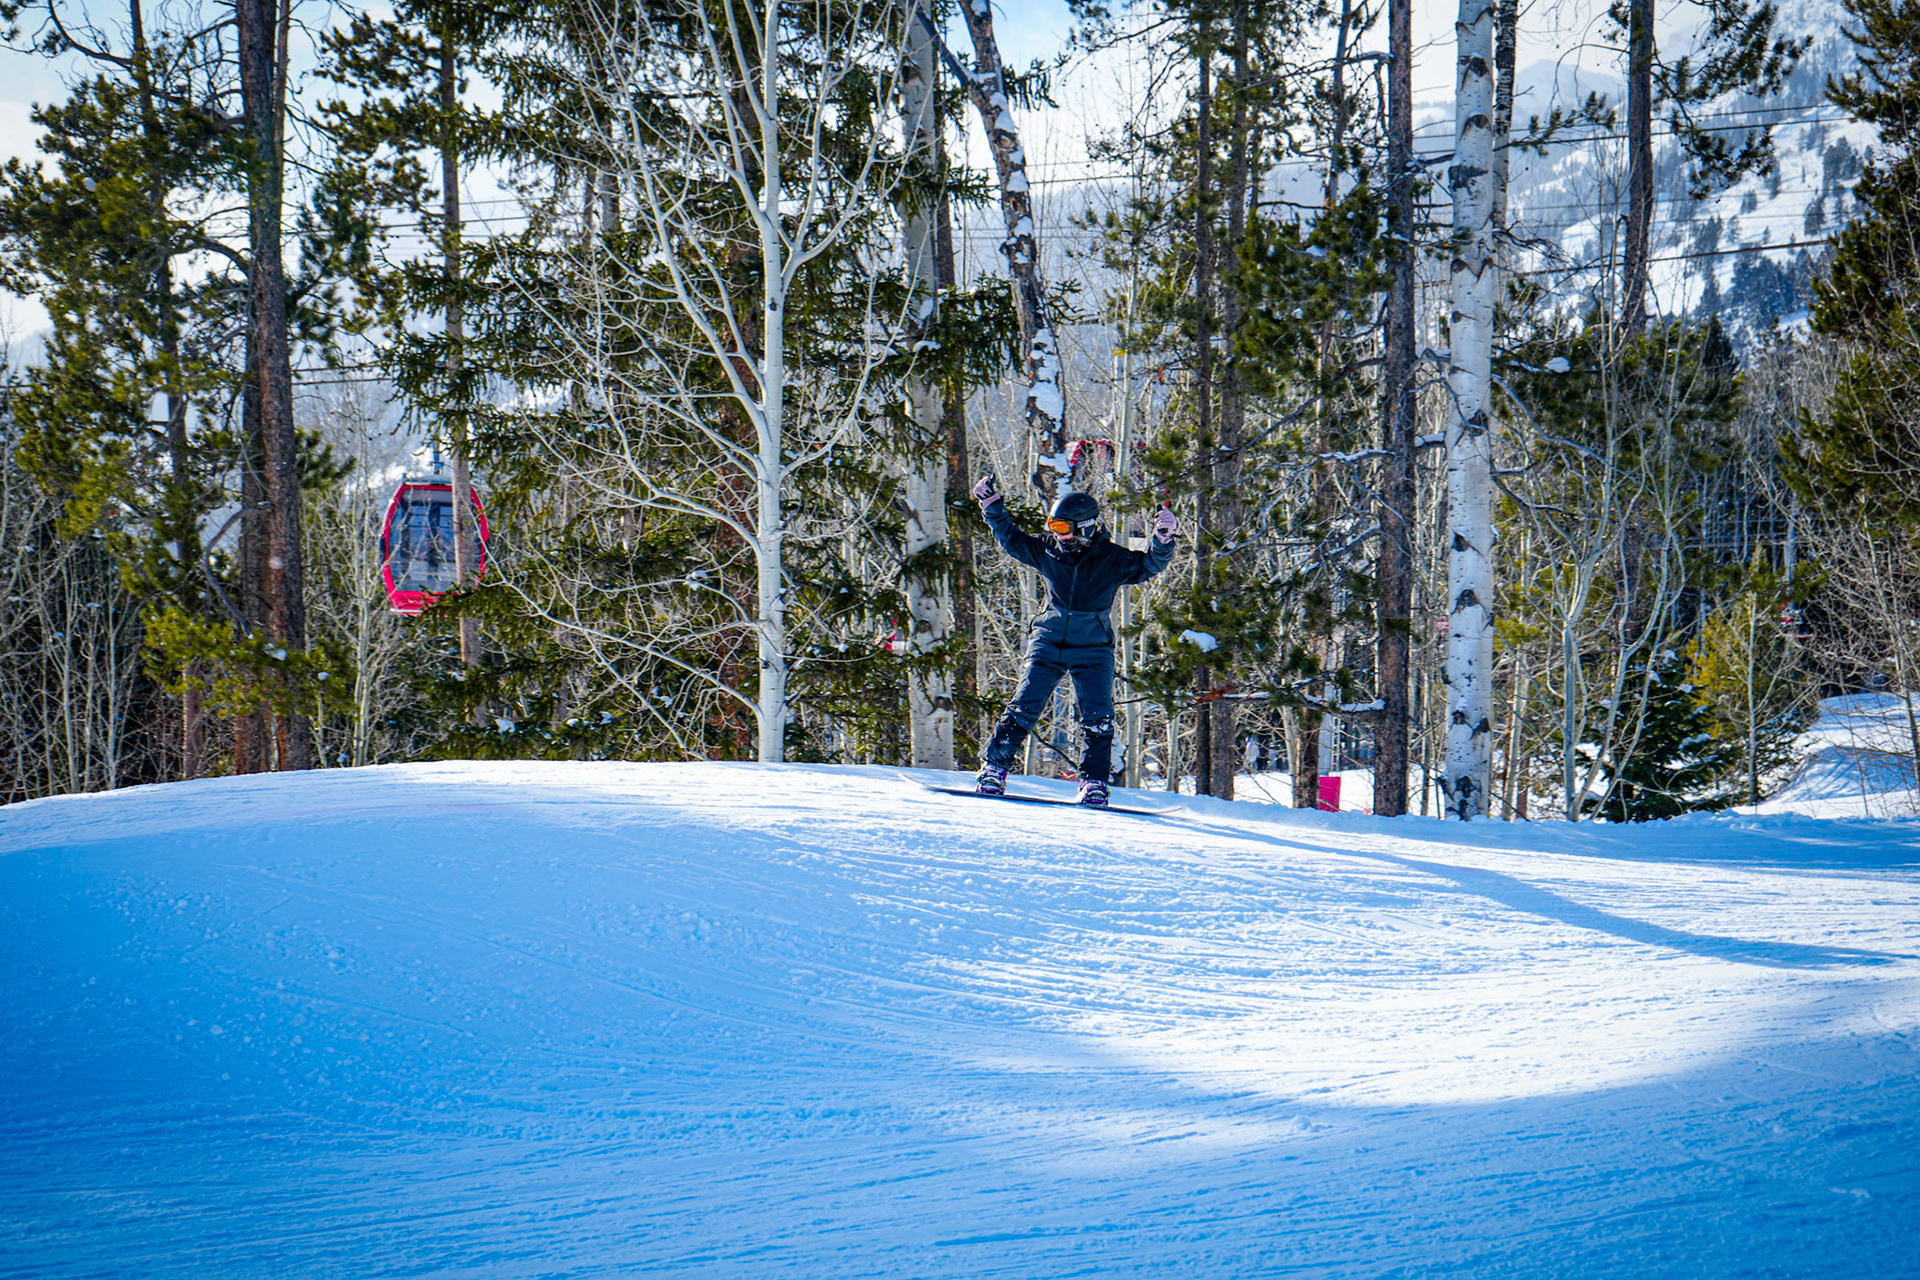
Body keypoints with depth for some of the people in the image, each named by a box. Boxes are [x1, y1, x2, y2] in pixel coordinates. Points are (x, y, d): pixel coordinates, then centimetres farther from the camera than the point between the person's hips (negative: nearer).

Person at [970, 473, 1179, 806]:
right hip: (1048, 641, 1)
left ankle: (1094, 782, -2)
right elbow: (1010, 539, 11)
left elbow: (1149, 565, -8)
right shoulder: (1047, 552, 0)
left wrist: (1162, 540, -25)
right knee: (1025, 707, -8)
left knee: (1097, 718, -10)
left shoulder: (1113, 560, -6)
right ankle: (993, 767, -2)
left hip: (1092, 650, -1)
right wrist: (992, 507, 4)